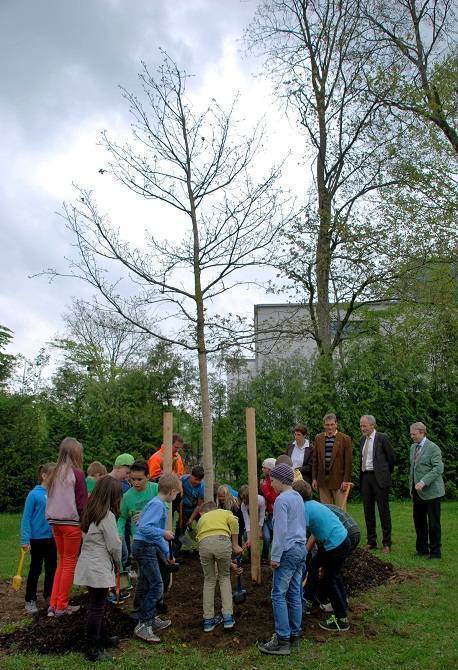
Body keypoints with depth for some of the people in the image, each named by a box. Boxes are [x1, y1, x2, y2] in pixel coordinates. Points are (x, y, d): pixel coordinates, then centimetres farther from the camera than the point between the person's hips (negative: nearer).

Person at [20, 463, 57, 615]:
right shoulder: (34, 494, -14)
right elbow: (26, 518, -12)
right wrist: (25, 540, -14)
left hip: (53, 538, 4)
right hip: (38, 538, -4)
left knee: (51, 568, 15)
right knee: (35, 570, 8)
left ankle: (49, 597, 32)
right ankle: (30, 601, 22)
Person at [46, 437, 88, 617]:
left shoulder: (55, 473, 8)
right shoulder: (77, 473, -12)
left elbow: (51, 499, 12)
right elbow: (82, 503, -11)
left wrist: (52, 518, 16)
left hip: (55, 521, 7)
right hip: (71, 522, -6)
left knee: (62, 561, 18)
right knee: (69, 563, 6)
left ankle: (53, 603, 17)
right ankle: (62, 606, 13)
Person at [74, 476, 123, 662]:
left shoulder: (90, 512, 7)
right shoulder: (107, 516, -18)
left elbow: (86, 537, 12)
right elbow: (114, 544, -15)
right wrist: (118, 561, 5)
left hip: (88, 565, 8)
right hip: (99, 568, -8)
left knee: (97, 605, 21)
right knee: (96, 608, 0)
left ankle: (102, 638, 35)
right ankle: (93, 650, 8)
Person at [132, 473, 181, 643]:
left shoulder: (161, 505, 14)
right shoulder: (157, 504, -16)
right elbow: (144, 527, -28)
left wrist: (167, 554, 25)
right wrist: (163, 533, -19)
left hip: (146, 548, 10)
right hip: (144, 547, -10)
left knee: (146, 586, 17)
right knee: (156, 586, -8)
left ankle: (150, 620, 28)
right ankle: (143, 625, -3)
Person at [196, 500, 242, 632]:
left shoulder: (201, 519, 38)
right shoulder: (224, 512, 32)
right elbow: (234, 522, 5)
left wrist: (231, 563, 51)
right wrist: (235, 545, 10)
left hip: (204, 544, 1)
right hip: (222, 541, -1)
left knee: (209, 581, 20)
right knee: (224, 578, 21)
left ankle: (208, 621, 24)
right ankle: (228, 617, 15)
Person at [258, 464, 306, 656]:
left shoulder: (282, 500, -15)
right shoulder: (298, 497, 12)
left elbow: (281, 530, -18)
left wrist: (275, 557, -13)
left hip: (288, 551, -9)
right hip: (301, 549, 9)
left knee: (279, 595, -4)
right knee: (295, 594, 13)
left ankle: (282, 640, -4)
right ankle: (294, 634, 18)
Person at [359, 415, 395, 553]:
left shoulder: (382, 438, -7)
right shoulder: (363, 440, 13)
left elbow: (391, 457, -2)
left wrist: (386, 474, 5)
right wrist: (361, 474, 11)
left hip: (379, 478, -6)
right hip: (365, 477, 6)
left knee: (383, 511, -1)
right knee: (368, 511, 10)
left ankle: (387, 543, 7)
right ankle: (371, 541, 19)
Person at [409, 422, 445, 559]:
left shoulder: (433, 448, -10)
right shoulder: (413, 447, 14)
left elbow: (438, 468, -18)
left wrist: (423, 482, -24)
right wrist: (412, 486, 16)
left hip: (431, 491, -7)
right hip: (417, 491, 7)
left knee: (433, 522, 0)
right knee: (419, 520, 10)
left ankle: (435, 551, 10)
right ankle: (422, 549, 21)